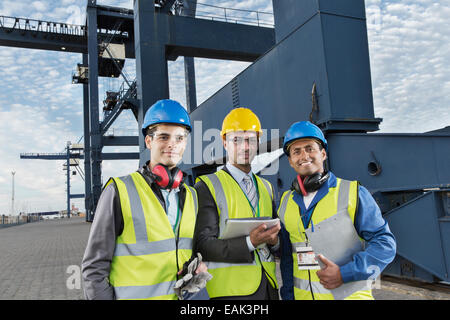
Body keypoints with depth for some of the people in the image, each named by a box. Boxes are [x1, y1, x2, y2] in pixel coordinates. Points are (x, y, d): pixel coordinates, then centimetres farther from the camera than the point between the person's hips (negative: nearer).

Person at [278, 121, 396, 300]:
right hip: (302, 295, 4)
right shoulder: (286, 203, 2)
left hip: (350, 294, -3)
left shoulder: (352, 193, -10)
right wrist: (288, 296, 8)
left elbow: (385, 243, -10)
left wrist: (345, 273, -19)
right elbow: (286, 258, 9)